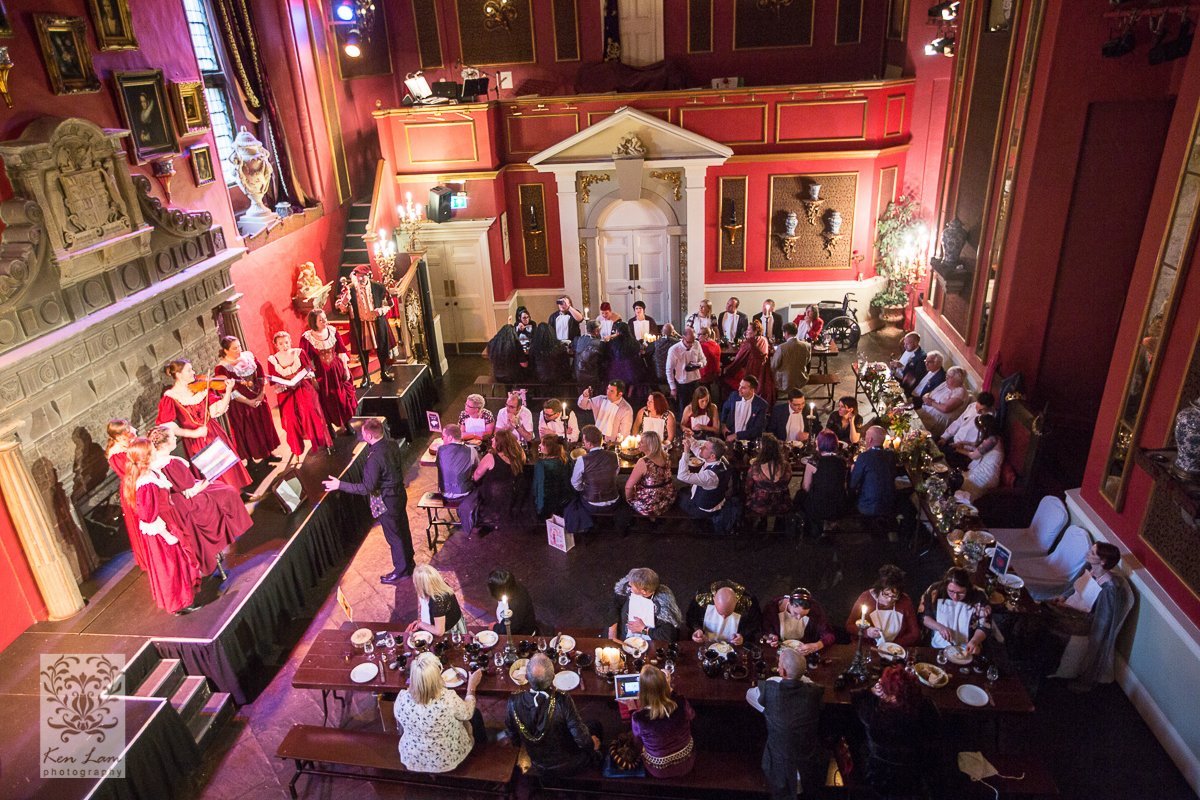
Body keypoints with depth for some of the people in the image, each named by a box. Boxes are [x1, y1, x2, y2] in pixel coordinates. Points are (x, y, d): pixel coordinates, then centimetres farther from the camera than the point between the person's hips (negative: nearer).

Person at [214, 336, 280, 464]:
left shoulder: (248, 356, -1)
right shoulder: (221, 368, -15)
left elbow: (261, 375, 1)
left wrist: (262, 393, -9)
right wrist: (249, 402, -17)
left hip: (259, 399, 5)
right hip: (241, 405, -5)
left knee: (264, 426, 15)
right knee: (247, 431, 6)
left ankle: (268, 453, 33)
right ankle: (250, 460, 20)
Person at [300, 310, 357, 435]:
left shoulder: (332, 331, -6)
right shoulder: (306, 338, -17)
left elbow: (342, 352, 1)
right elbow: (305, 361, -11)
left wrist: (346, 369, 1)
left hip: (337, 369, 3)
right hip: (321, 373, -3)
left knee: (343, 398, 15)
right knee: (327, 403, 10)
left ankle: (346, 424, 36)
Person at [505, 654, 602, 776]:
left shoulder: (513, 701, -24)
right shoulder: (562, 701, -35)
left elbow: (515, 742, -7)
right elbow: (583, 740, -27)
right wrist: (593, 744, -4)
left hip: (538, 769, 4)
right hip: (567, 767, -3)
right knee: (596, 727, 21)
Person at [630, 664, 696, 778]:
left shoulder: (638, 718, -33)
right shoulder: (680, 703, -30)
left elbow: (638, 742, -8)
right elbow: (691, 716, -2)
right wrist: (670, 690, 2)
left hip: (659, 770, -1)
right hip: (686, 763, 1)